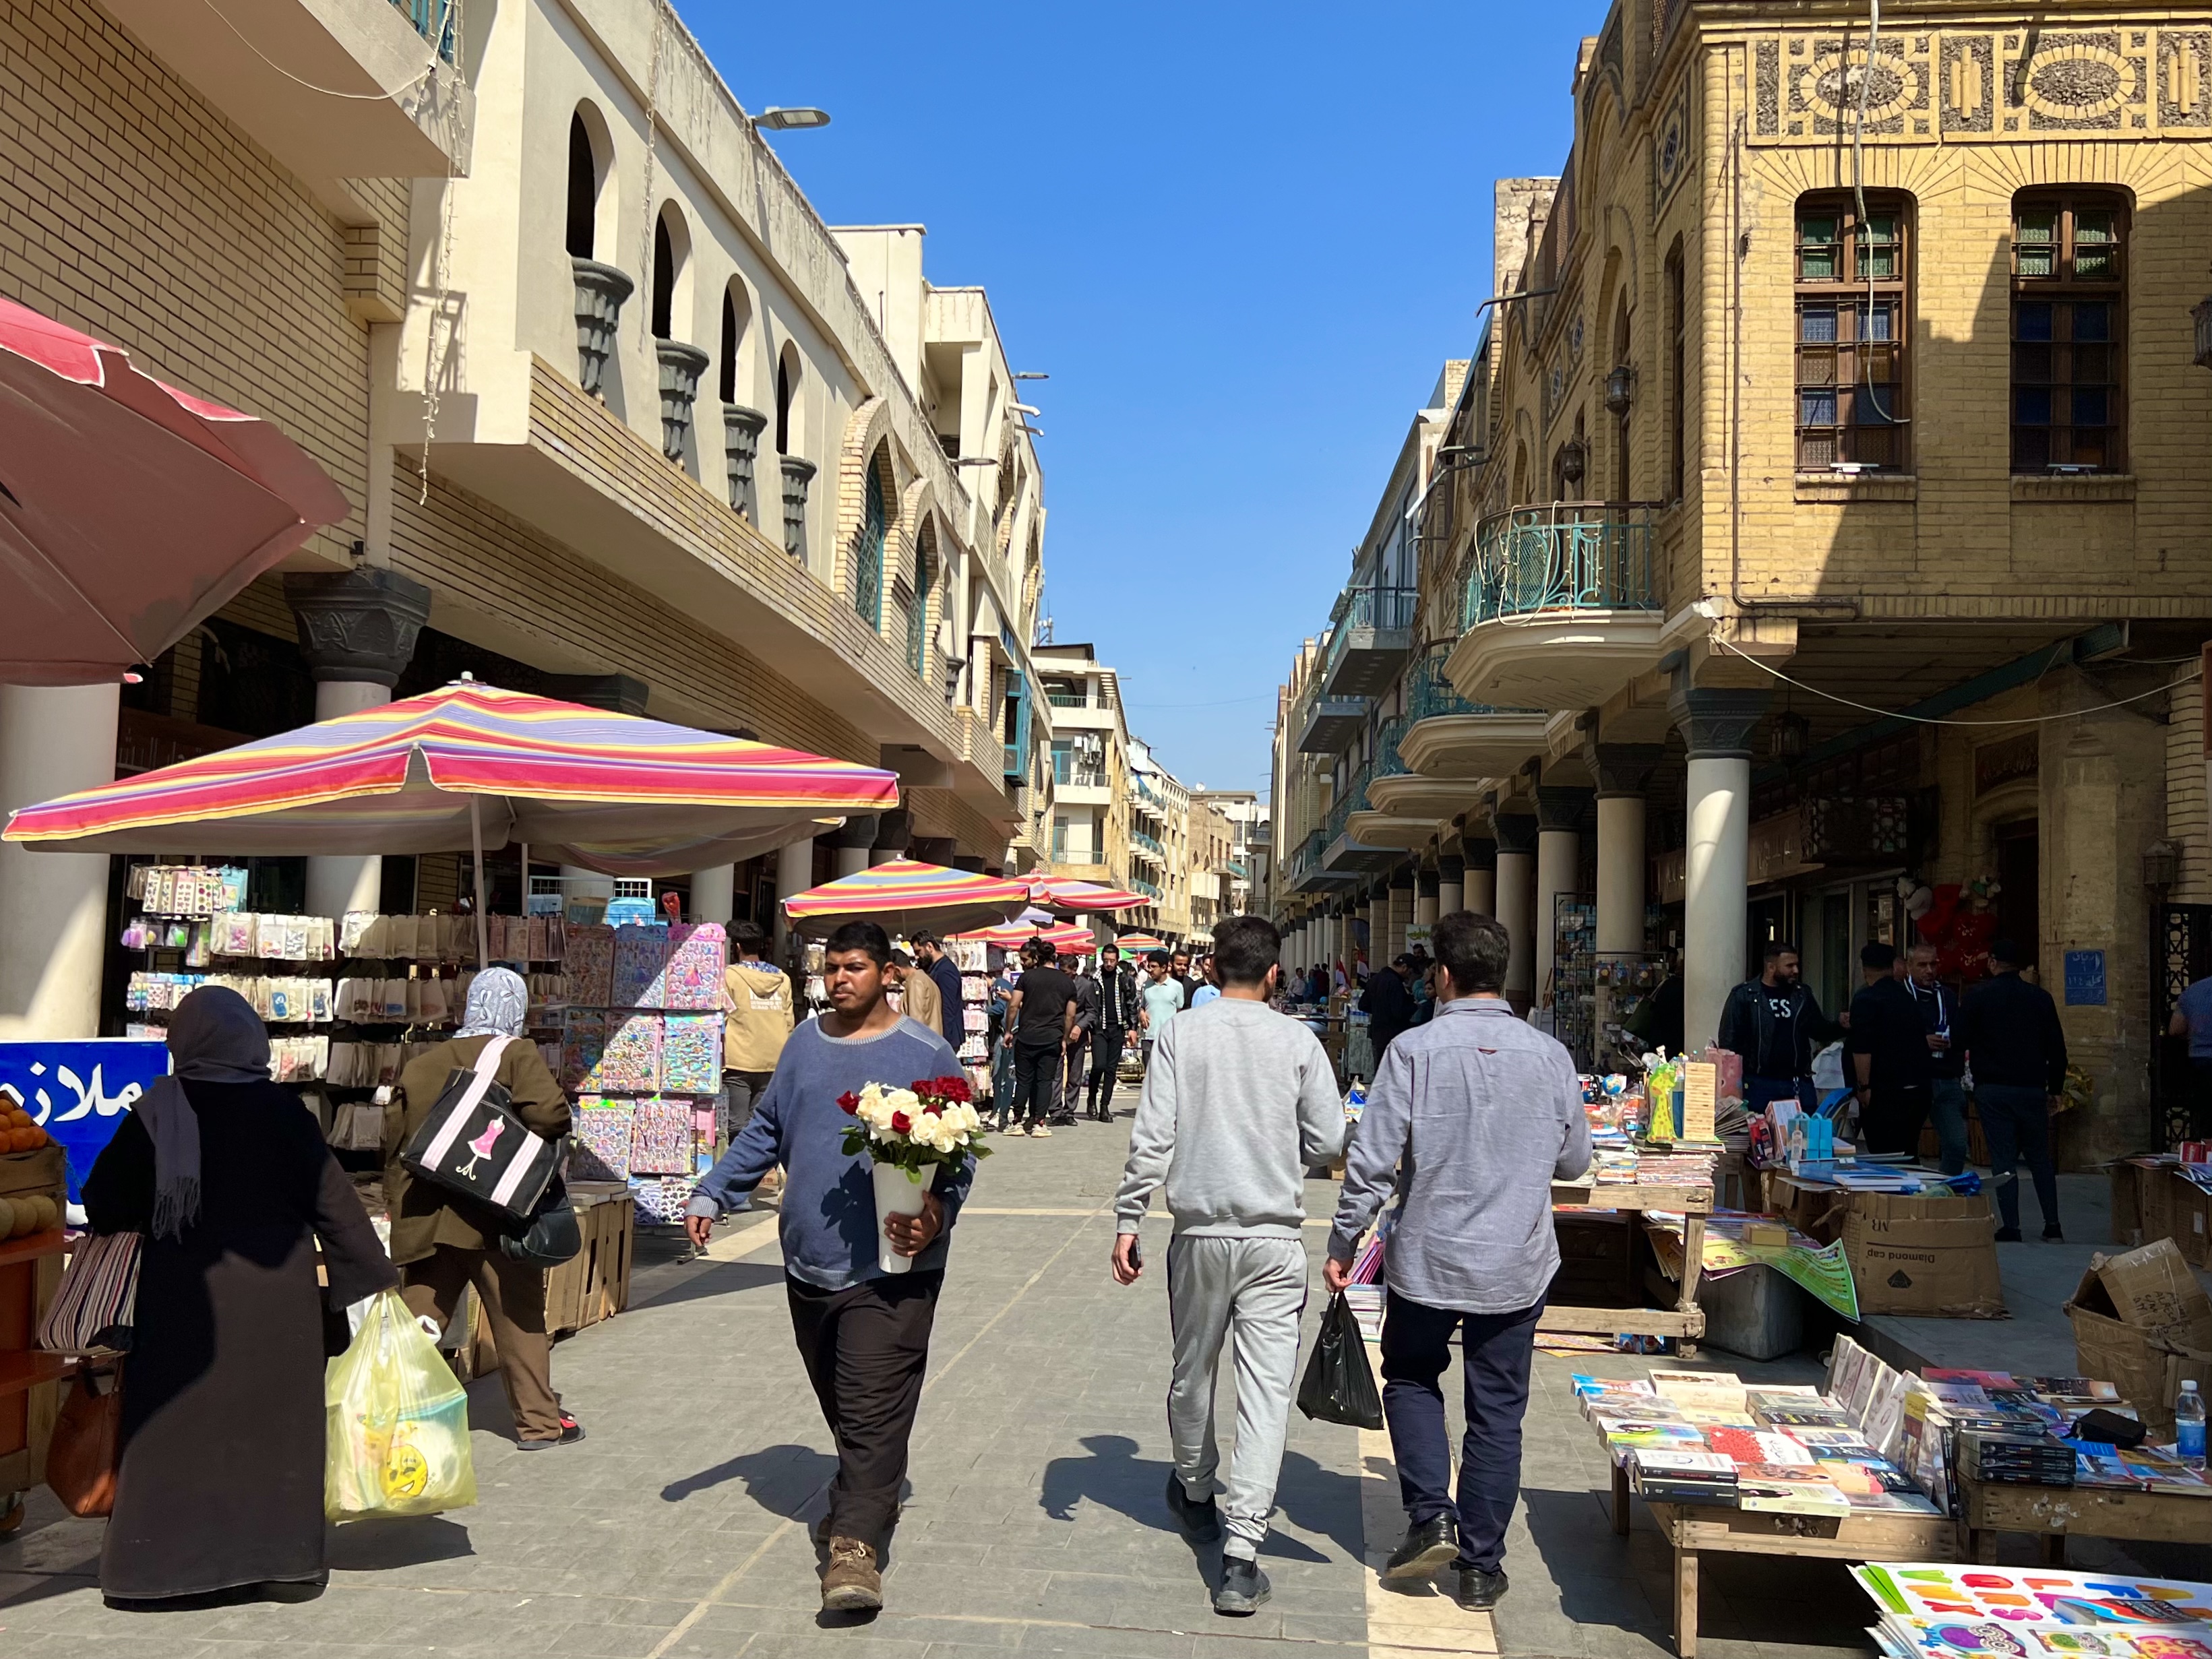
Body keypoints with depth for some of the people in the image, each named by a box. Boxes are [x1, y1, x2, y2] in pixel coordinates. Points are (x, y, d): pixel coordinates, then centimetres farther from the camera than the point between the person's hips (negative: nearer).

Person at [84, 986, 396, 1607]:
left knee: (172, 1427, 9)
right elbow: (331, 1199, -5)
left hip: (182, 1297, 0)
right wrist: (372, 1277, 1)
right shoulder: (280, 1109, -6)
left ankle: (147, 1569, 13)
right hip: (275, 1297, 0)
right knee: (273, 1425, 10)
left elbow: (104, 1205, -2)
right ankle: (282, 1561, 14)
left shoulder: (156, 1113, -6)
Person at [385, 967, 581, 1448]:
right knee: (520, 1319, 8)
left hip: (424, 1219, 4)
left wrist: (399, 1202, 18)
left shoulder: (421, 1064, 10)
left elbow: (394, 1137, 11)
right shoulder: (517, 1056, -6)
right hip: (496, 1216, -4)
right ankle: (539, 1421, 16)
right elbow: (548, 1113, -22)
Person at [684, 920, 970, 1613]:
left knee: (873, 1406, -11)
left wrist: (938, 1212, -20)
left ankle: (855, 1543, -11)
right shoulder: (805, 1043, 11)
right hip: (809, 1257, 6)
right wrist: (711, 1194, 8)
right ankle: (866, 1496, 36)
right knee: (838, 1402, 17)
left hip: (887, 1266, -5)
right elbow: (765, 1132, 17)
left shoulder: (926, 1054, -4)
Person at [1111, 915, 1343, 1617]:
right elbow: (1328, 1142, -1)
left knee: (1193, 1370, 20)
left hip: (1201, 1232, 2)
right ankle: (1242, 1555, -6)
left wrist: (1126, 1222, -1)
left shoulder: (1178, 1034, -3)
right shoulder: (1297, 1040, -3)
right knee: (1267, 1389, -1)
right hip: (1276, 1236, -1)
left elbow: (1151, 1138, -7)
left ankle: (1194, 1495, 43)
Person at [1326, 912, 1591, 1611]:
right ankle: (1480, 1566, 17)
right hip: (1518, 1266, 2)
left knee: (1411, 1377, 22)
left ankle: (1430, 1517, 10)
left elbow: (1372, 1160, -13)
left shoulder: (1415, 1049, -12)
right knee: (1498, 1414, 12)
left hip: (1427, 1260, -2)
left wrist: (1343, 1244, -1)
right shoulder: (1550, 1056, -4)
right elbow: (1573, 1162, 7)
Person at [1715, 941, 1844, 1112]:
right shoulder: (1743, 996, -3)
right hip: (1759, 1085, -4)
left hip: (1799, 1086, 4)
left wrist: (1842, 1025, -4)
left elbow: (1820, 1030, 17)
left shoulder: (1802, 996, 12)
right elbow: (1729, 1042, -5)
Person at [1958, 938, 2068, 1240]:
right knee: (2040, 1158, 13)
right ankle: (2052, 1225, 14)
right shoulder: (2040, 997, 4)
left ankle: (2010, 1228, -4)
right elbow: (2057, 1047, 7)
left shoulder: (1976, 997, -5)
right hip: (2032, 1089, 3)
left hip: (1993, 1090, -3)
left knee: (2003, 1159, -1)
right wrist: (2055, 1088, 15)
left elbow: (1960, 1041, -5)